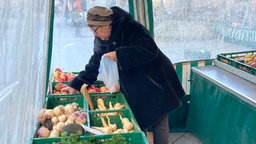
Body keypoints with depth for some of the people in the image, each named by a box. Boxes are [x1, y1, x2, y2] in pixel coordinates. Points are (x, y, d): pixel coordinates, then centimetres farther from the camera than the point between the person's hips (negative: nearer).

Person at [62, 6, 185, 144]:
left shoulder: (130, 28, -20)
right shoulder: (101, 41, 3)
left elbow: (150, 50, -30)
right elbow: (94, 65, 11)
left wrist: (119, 55, -29)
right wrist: (76, 85, 7)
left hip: (155, 83, -6)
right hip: (134, 91, 7)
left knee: (159, 123, 2)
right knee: (138, 123, 8)